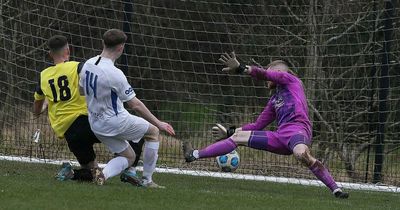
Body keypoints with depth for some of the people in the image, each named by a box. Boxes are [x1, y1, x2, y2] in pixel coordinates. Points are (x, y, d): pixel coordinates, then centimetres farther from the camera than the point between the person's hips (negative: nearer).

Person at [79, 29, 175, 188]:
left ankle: (104, 173, -7)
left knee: (128, 156, 20)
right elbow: (135, 105, -20)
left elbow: (82, 90, 14)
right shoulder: (114, 74, -25)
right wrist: (159, 124, -11)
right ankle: (147, 180, 15)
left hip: (95, 124, 8)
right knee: (153, 131, 15)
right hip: (115, 122, -8)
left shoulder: (87, 65, -4)